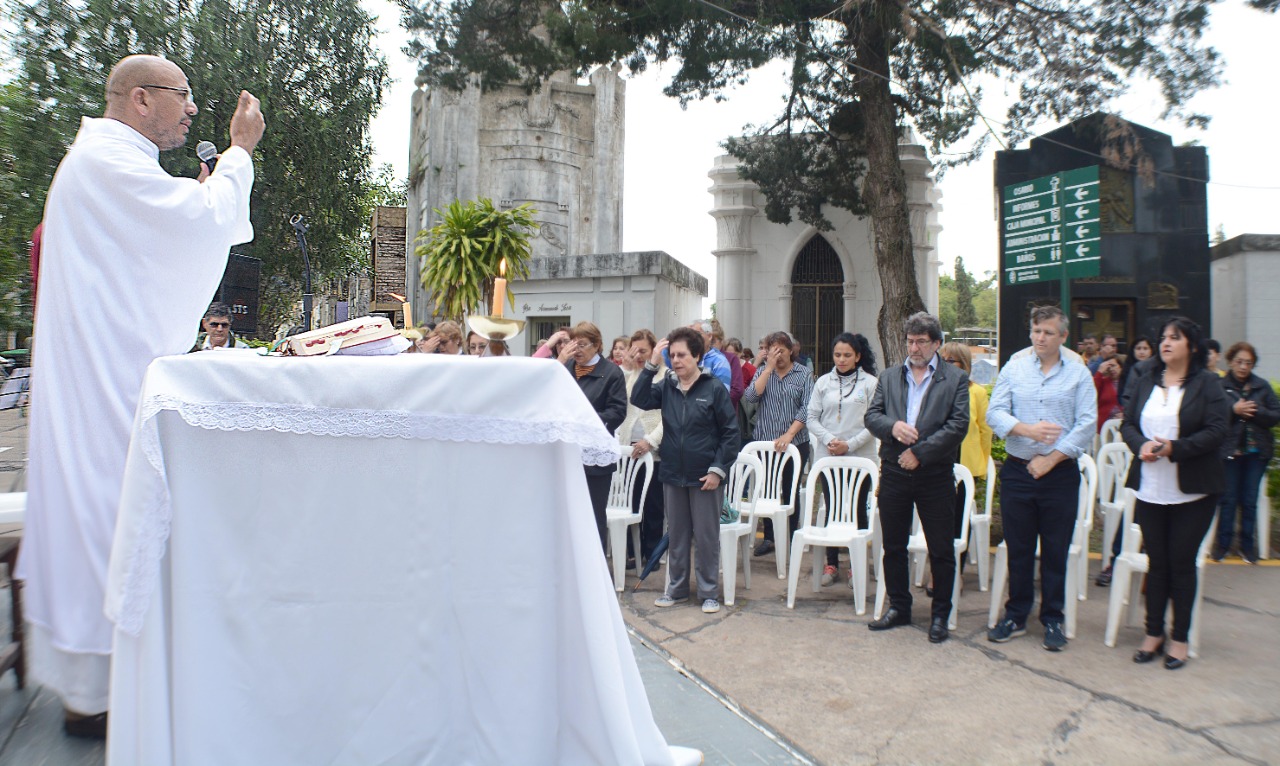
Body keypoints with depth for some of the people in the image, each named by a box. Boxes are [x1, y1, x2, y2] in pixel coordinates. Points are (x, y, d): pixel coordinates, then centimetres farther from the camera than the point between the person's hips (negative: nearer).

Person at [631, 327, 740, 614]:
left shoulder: (714, 388, -8)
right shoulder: (667, 386, 4)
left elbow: (730, 432, -7)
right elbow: (639, 399, -9)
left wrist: (718, 469, -12)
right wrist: (652, 365, -14)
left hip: (705, 477, -4)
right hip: (673, 475, 4)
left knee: (706, 537, 6)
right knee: (676, 536, 15)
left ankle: (709, 593, 19)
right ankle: (676, 589, 29)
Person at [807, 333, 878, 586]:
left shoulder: (870, 383, -3)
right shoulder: (823, 382, 5)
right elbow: (811, 418, 5)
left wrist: (849, 444, -14)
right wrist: (829, 440, -10)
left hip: (860, 458, -2)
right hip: (827, 458, 2)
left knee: (858, 511, 5)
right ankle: (831, 564, 15)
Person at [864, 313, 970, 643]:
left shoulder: (955, 379, 0)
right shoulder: (889, 378, 11)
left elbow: (958, 425, -9)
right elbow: (871, 416, 5)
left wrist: (919, 453, -15)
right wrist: (892, 426, -17)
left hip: (935, 475, -3)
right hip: (893, 472, 3)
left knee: (941, 550, 5)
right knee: (893, 546, 12)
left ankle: (941, 615, 20)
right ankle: (898, 607, 27)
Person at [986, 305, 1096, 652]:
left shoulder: (1079, 375, 3)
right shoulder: (1013, 370, 7)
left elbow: (1086, 425, -5)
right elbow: (995, 413, -1)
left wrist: (1051, 458, -12)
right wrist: (1026, 429, -19)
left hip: (1060, 473, -1)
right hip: (1017, 471, 1)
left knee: (1056, 550, 6)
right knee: (1018, 548, 8)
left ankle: (1053, 620, 18)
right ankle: (1016, 615, 21)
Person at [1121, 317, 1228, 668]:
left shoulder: (1208, 384, -4)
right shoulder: (1146, 383, 10)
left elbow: (1217, 432, -12)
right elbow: (1128, 424, 8)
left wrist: (1174, 449, -22)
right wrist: (1141, 445, -12)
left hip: (1192, 492, -4)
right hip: (1150, 490, 4)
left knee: (1182, 563, 4)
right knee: (1156, 563, 11)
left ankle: (1179, 637, 18)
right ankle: (1154, 632, 21)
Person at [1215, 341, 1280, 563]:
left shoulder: (1262, 386, 3)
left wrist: (1255, 411, -15)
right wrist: (1234, 410, -20)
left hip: (1257, 451, 2)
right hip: (1230, 451, -2)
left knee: (1250, 500, 7)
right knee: (1228, 499, 4)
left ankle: (1247, 545, 17)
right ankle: (1223, 543, 14)